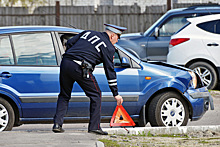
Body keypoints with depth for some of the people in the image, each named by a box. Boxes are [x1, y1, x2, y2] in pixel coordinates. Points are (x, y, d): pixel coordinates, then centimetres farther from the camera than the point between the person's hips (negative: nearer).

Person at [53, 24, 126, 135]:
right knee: (95, 95, 10)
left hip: (65, 63, 6)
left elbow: (69, 43, 17)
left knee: (64, 95, 20)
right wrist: (115, 94, 7)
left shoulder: (88, 33, 23)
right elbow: (110, 71, 4)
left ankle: (57, 124, 11)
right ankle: (94, 126, 5)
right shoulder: (108, 47, 6)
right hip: (80, 68, -6)